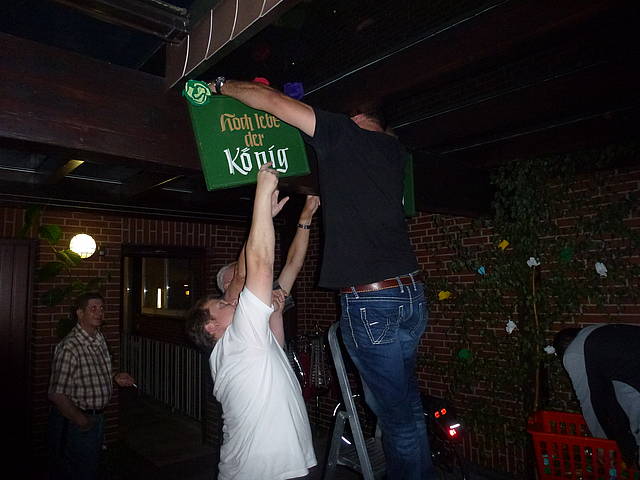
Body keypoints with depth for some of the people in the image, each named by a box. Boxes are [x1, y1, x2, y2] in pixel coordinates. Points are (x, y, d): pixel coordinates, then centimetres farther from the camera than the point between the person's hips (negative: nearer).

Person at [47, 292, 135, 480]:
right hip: (74, 422, -8)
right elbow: (57, 395, -27)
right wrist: (82, 421, -19)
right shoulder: (70, 348, -26)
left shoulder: (100, 339, 4)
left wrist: (115, 378, 2)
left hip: (97, 418, 8)